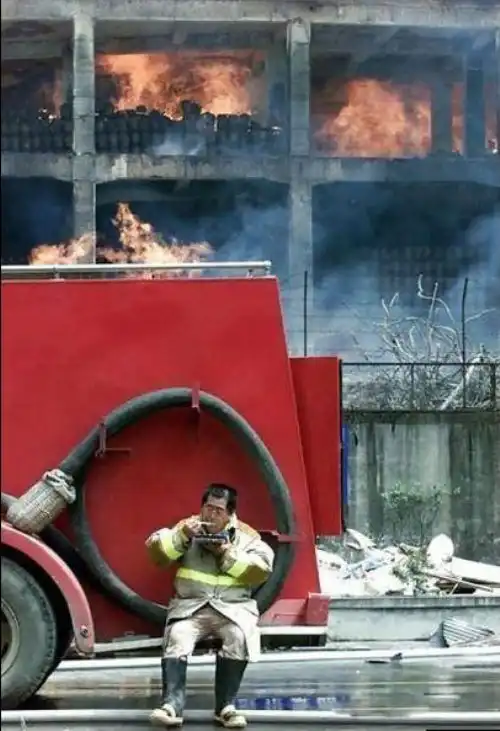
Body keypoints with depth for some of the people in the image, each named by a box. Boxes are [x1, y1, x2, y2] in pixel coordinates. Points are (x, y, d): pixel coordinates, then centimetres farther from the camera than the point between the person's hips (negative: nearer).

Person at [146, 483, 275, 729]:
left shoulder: (246, 535, 8)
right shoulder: (187, 527, 11)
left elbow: (263, 568, -4)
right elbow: (155, 550, 1)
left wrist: (229, 556, -12)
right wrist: (181, 535, -14)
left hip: (234, 607, -1)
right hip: (190, 605, 1)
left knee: (238, 637, -32)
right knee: (177, 637, -30)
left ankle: (226, 706, -23)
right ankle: (172, 705, -35)